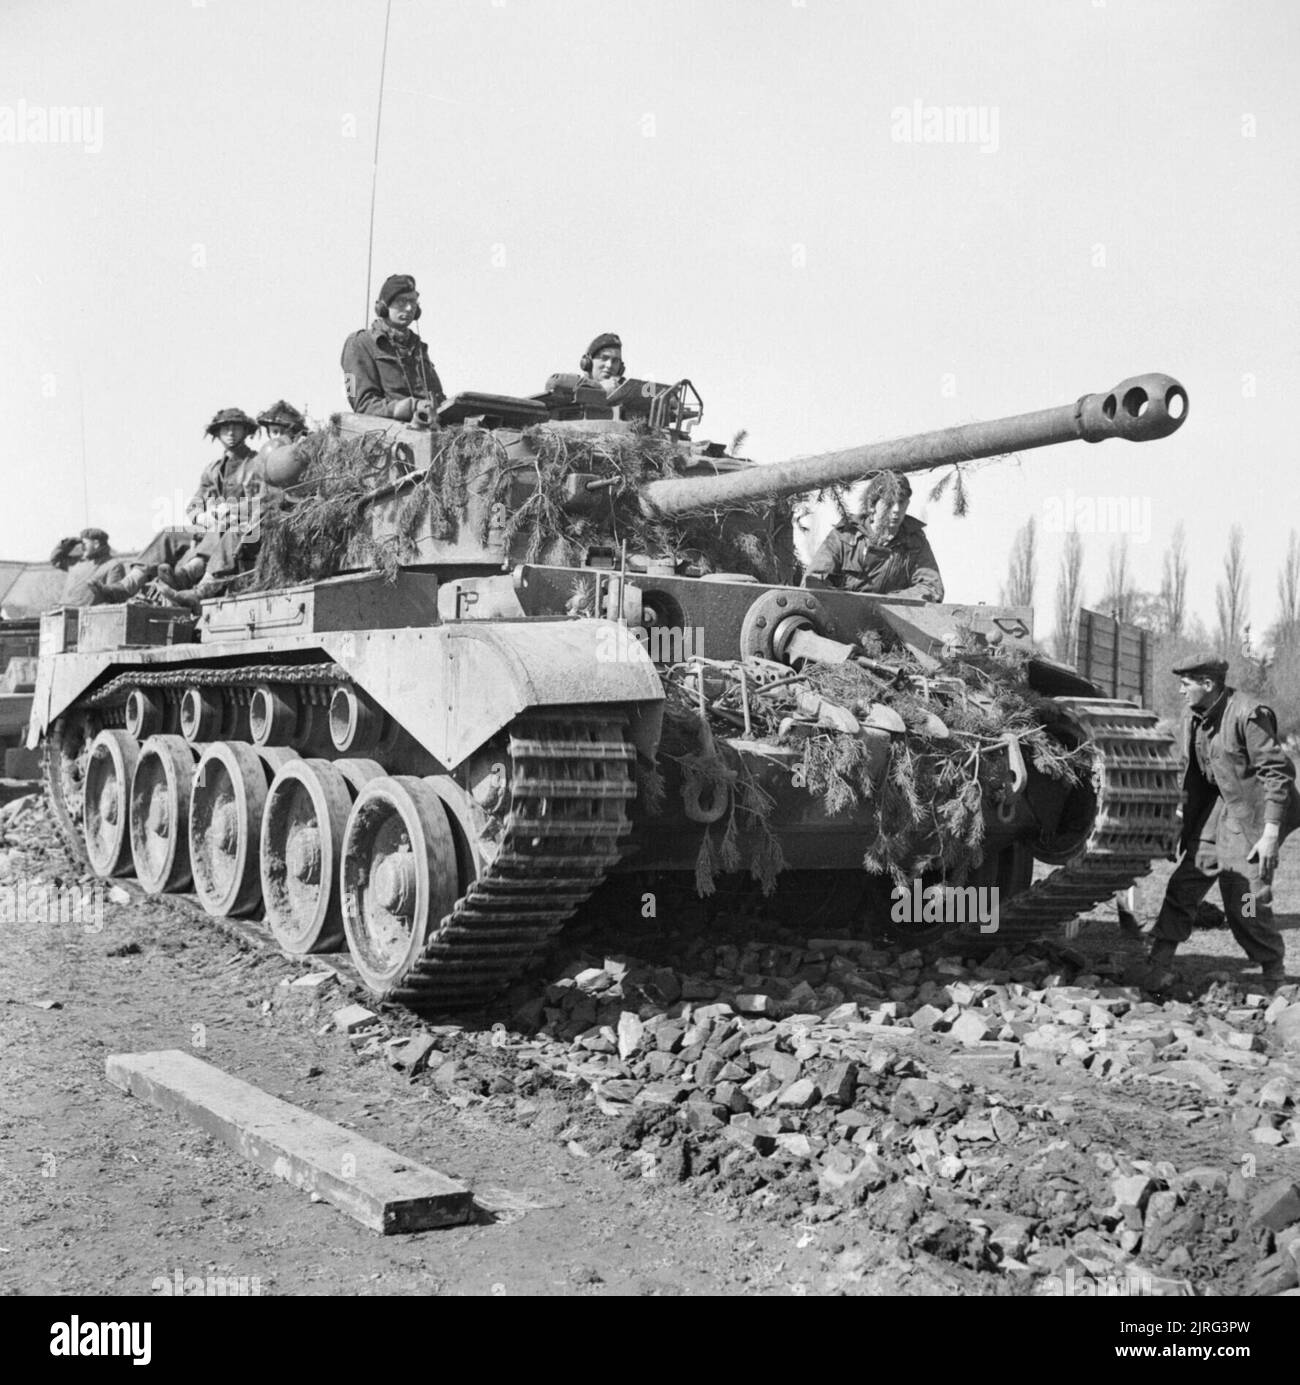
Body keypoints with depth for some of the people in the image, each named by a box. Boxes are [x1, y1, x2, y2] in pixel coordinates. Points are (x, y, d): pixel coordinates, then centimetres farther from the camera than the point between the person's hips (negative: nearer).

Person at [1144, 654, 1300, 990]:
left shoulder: (1249, 714, -20)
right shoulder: (1197, 717, 6)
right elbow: (1196, 776, 15)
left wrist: (1270, 834, -21)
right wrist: (1186, 828, 15)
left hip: (1254, 813, -8)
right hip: (1220, 806, 8)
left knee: (1245, 903, -6)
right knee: (1184, 883, 2)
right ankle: (1159, 966, 8)